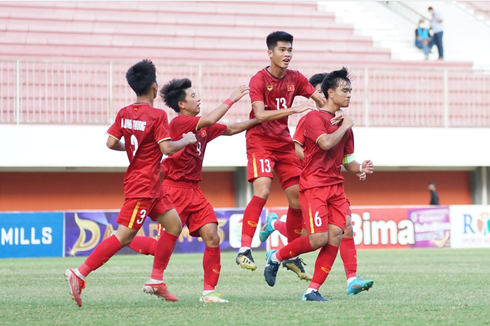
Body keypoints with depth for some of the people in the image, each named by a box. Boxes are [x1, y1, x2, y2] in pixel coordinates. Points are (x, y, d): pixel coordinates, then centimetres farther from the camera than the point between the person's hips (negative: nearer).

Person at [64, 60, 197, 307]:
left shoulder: (124, 113, 4)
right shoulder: (157, 116, -16)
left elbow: (111, 142, 2)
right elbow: (167, 148, -21)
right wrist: (186, 140, -4)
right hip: (143, 185, -9)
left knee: (174, 224, 14)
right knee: (124, 236, -10)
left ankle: (156, 281, 14)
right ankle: (79, 275, -13)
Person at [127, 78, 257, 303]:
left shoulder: (203, 129, 12)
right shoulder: (179, 122, -13)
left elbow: (230, 130, 24)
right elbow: (209, 120, -27)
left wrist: (257, 120, 18)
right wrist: (231, 100, -18)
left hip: (193, 191, 8)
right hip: (174, 189, -8)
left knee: (212, 238, -6)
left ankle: (209, 291, 0)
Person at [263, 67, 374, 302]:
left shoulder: (345, 123, 16)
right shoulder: (314, 117, -7)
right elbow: (326, 142, -25)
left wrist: (360, 168, -1)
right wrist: (345, 126, -9)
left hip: (336, 186, 7)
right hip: (314, 186, -7)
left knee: (335, 236, -7)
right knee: (319, 238, -16)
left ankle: (312, 290, -2)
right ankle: (276, 257, 9)